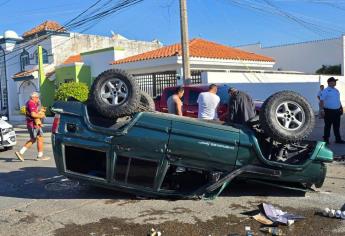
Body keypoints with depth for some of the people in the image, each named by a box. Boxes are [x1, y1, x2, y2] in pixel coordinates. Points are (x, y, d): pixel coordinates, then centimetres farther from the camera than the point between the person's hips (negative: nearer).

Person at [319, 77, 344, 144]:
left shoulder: (336, 90, 15)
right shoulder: (325, 91, -9)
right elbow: (321, 101, -14)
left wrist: (341, 108, 20)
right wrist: (322, 110, -20)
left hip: (337, 111, 7)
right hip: (329, 111, -7)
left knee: (337, 126, 11)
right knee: (328, 126, 2)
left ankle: (338, 139, 18)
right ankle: (326, 139, 11)